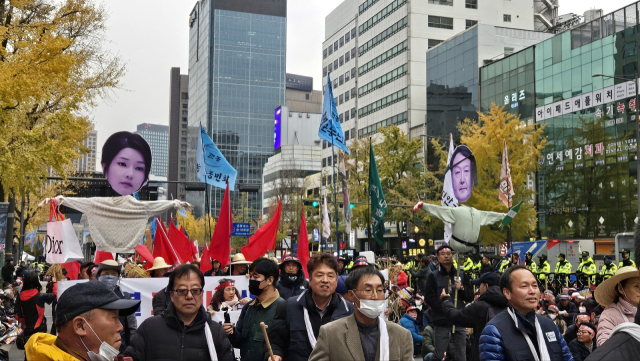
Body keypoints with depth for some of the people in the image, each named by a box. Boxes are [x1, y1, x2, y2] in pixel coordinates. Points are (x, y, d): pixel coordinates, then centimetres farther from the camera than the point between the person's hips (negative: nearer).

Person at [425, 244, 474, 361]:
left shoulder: (461, 275, 10)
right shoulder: (433, 276, 3)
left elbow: (470, 297, 9)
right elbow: (429, 298, -6)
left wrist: (462, 288, -11)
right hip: (441, 322, -2)